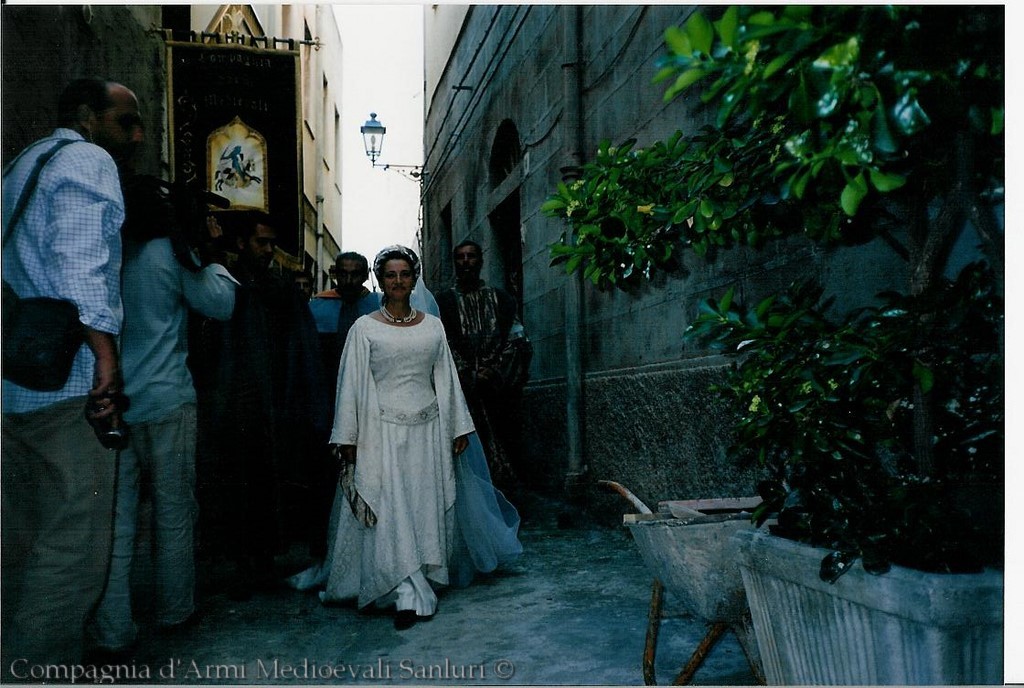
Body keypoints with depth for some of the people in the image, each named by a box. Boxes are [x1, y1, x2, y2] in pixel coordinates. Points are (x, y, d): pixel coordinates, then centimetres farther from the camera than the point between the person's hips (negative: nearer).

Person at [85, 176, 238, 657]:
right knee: (173, 513, 10)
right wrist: (213, 256, 12)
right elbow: (221, 305, 0)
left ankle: (111, 634, 8)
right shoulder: (171, 255, -4)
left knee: (114, 519, 4)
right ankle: (174, 611, 22)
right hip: (166, 402, -3)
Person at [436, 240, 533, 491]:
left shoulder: (501, 298, 14)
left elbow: (518, 341, 6)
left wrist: (497, 373, -8)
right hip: (463, 390, -2)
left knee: (505, 441, -1)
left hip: (501, 386, 2)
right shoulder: (444, 301, 9)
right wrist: (471, 376, -9)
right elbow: (444, 346, 0)